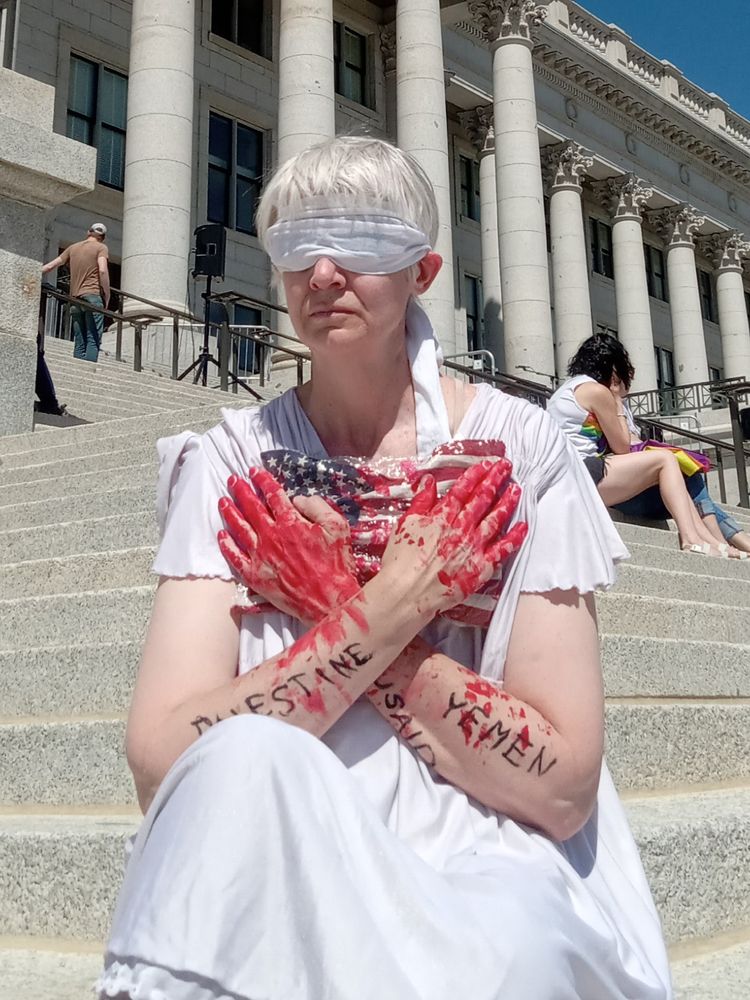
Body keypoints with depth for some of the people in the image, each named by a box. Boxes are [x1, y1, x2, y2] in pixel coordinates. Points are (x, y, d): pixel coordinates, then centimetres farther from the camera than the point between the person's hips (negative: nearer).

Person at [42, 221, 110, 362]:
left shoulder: (73, 247, 20)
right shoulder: (101, 247, 4)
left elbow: (50, 266, 19)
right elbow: (103, 270, -11)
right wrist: (107, 296, -6)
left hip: (75, 299, 5)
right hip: (93, 295, -5)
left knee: (79, 343, 6)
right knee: (93, 340, -11)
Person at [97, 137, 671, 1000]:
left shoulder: (517, 453, -2)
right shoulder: (233, 465, 2)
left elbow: (563, 785, -8)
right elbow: (160, 767, -10)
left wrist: (336, 608, -14)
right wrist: (388, 607, -16)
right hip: (270, 873, 2)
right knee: (246, 760, -30)